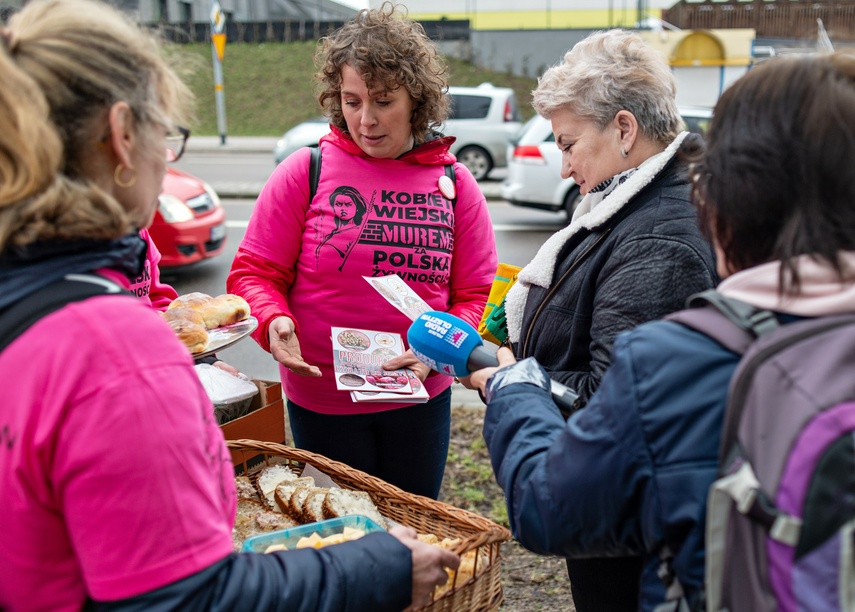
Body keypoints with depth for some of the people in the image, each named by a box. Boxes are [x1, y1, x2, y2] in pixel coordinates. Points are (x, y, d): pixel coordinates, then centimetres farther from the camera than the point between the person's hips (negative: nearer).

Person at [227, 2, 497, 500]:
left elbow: (473, 294, 1)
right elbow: (254, 272, -4)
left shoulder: (455, 184, -1)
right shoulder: (305, 171, -8)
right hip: (321, 398, -2)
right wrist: (274, 321, -24)